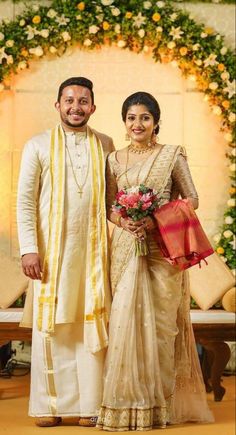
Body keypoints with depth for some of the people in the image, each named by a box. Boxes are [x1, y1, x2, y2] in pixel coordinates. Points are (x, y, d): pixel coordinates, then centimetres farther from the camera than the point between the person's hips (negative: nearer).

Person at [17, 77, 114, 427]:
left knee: (92, 325, 1)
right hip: (52, 250, -1)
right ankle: (50, 404, 9)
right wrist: (29, 249, -7)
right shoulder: (38, 146, 4)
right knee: (51, 326, 1)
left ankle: (90, 404, 8)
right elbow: (25, 201, 1)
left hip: (93, 250, 1)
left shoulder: (106, 145, 9)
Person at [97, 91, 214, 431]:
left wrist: (157, 220, -14)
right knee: (125, 319, -2)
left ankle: (159, 403, 7)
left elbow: (192, 200, 0)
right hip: (125, 247, 3)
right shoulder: (115, 159, 11)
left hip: (162, 248, -2)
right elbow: (109, 205, 11)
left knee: (159, 320, -1)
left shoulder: (172, 155, 2)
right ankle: (129, 401, 6)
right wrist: (123, 221, -11)